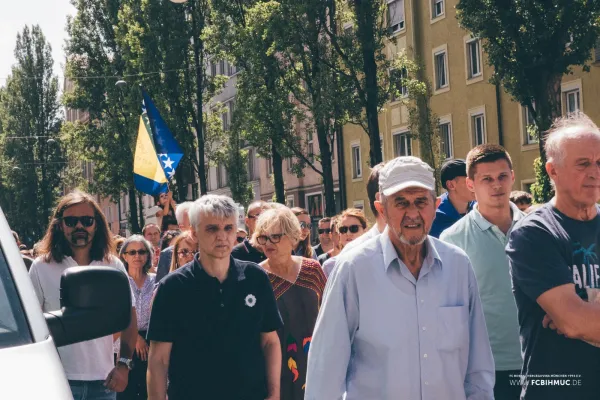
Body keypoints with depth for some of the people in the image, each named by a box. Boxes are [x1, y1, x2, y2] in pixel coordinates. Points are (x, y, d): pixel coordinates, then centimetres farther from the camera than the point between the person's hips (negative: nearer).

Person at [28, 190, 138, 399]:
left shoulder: (114, 266, 5)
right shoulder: (41, 267, -2)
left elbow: (129, 317, 9)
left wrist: (124, 364, 0)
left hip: (103, 381, 3)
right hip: (58, 381, -2)